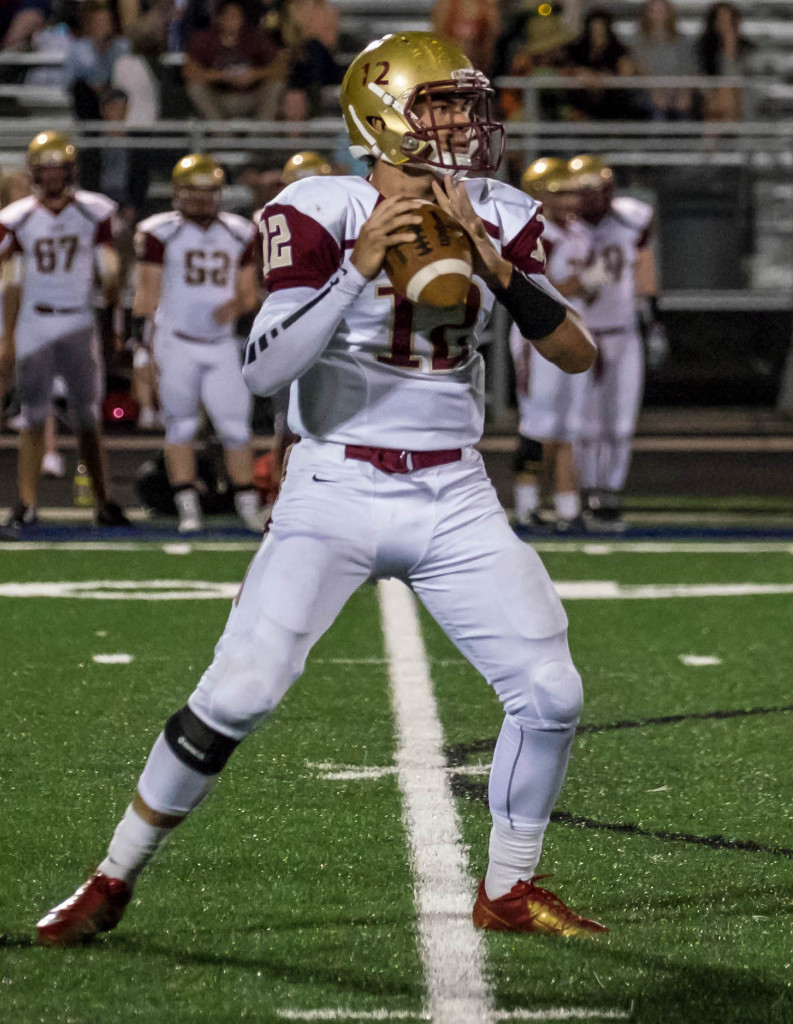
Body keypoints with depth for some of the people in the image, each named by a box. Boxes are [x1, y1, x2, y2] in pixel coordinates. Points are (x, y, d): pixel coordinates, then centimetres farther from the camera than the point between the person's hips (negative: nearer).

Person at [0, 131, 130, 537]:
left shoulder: (95, 213, -1)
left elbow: (109, 274, 5)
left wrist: (112, 326, 4)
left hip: (79, 324, 0)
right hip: (34, 324, 0)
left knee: (88, 419, 5)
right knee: (34, 417, -3)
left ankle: (103, 503, 12)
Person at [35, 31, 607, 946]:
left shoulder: (498, 221, 3)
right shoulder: (323, 215, -10)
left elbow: (578, 355, -5)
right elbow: (264, 371, -19)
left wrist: (491, 261, -17)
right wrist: (359, 270, -27)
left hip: (454, 502, 4)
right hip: (335, 492, -4)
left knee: (550, 690, -5)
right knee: (238, 694, -11)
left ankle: (508, 891, 16)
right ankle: (113, 881, 5)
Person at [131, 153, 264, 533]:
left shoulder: (239, 235, 8)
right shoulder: (161, 233, -3)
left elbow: (248, 292, 12)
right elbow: (148, 291, -3)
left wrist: (235, 306, -11)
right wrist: (144, 342, -8)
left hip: (221, 344, 3)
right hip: (176, 342, -3)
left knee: (235, 427, -1)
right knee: (181, 426, 2)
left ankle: (249, 506, 6)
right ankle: (188, 509, 6)